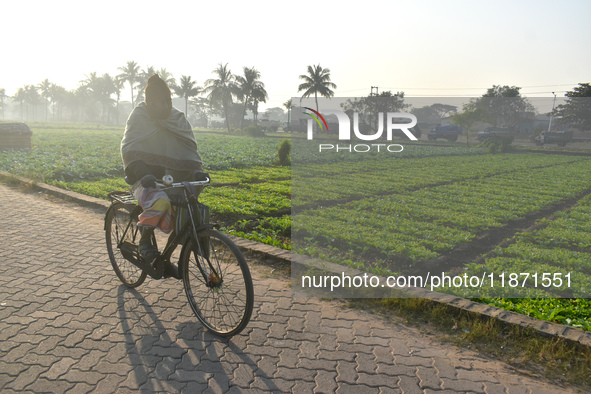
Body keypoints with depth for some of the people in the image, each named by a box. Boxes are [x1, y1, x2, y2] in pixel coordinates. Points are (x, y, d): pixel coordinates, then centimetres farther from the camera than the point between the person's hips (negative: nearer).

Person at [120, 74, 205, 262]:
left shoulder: (178, 118, 9)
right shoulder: (139, 116, -1)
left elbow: (189, 146, 7)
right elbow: (129, 149, -11)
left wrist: (197, 169, -13)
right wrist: (142, 173, -30)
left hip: (172, 179, 5)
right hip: (146, 180, -4)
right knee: (159, 201, -36)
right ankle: (144, 241, -13)